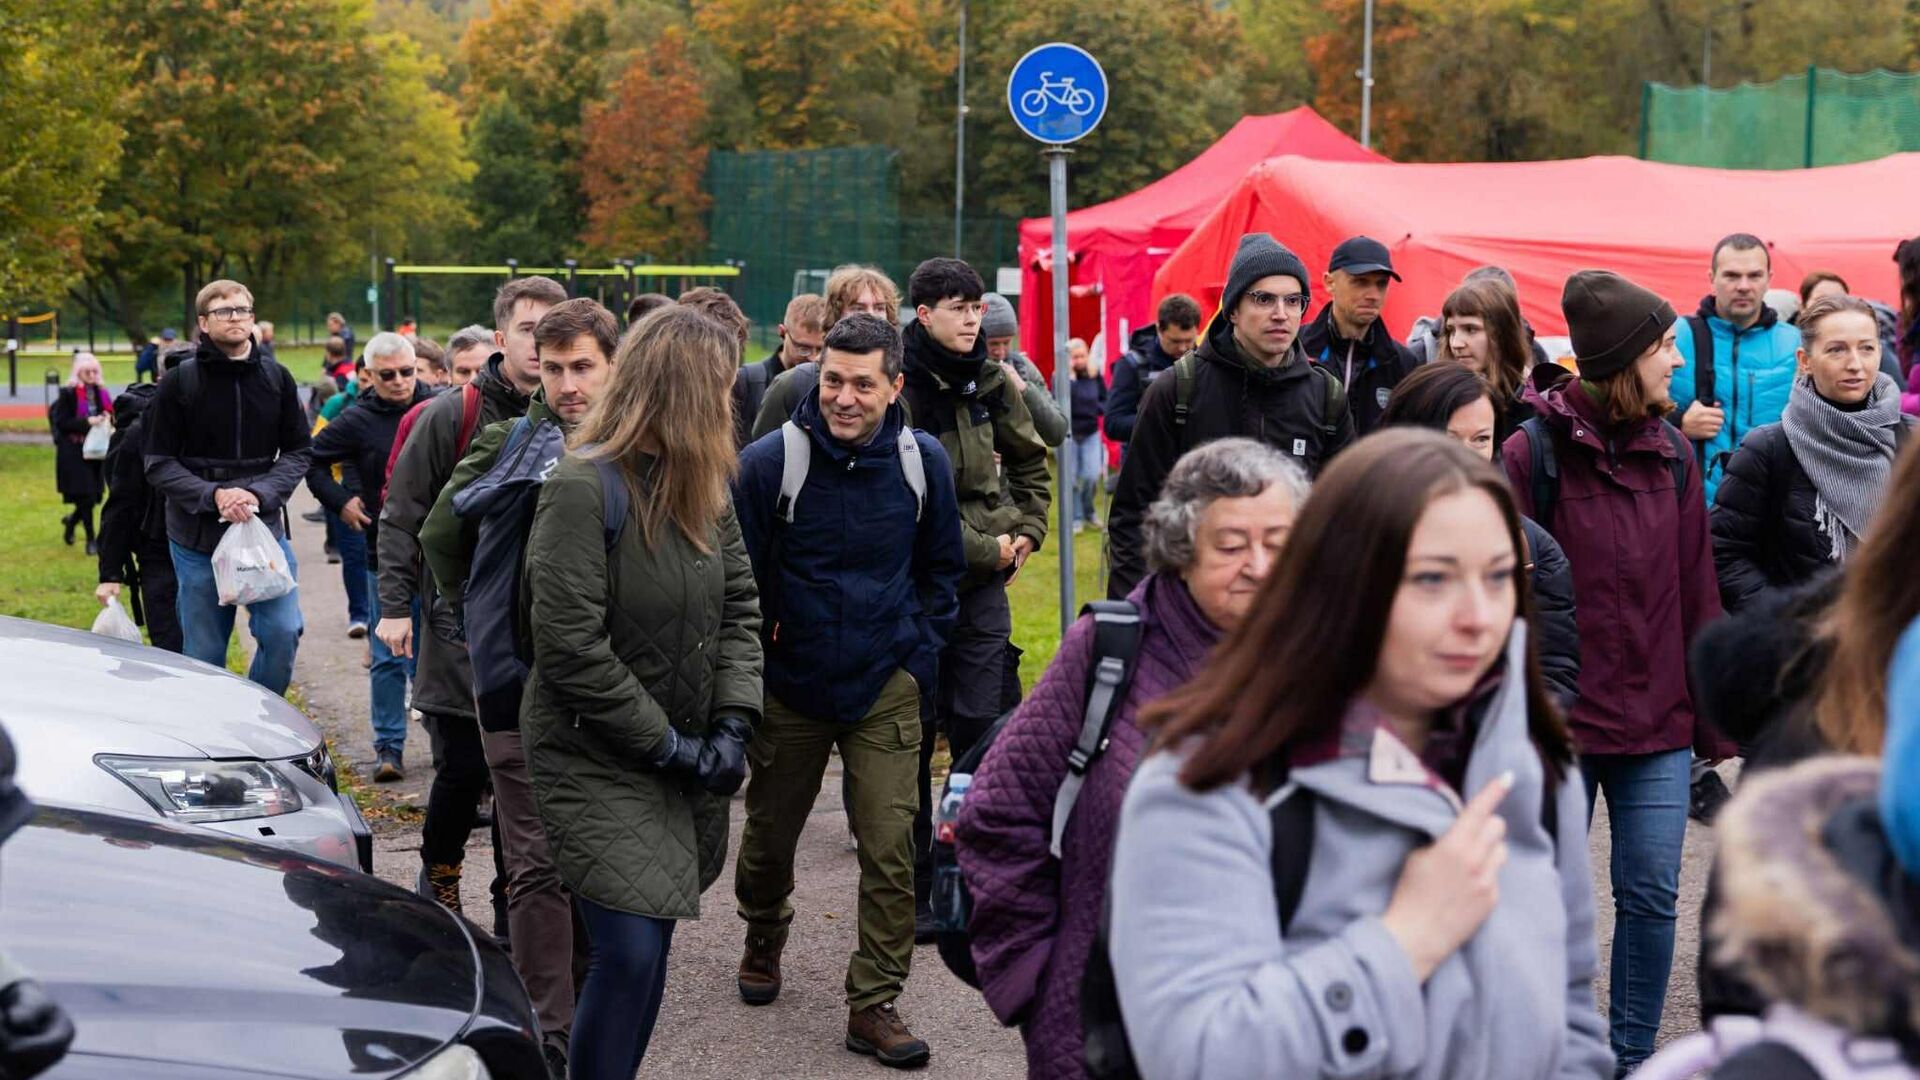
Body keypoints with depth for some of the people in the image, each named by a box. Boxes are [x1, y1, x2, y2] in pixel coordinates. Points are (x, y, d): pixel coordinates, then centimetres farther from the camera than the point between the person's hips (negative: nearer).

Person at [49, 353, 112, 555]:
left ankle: (71, 520, 38)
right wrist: (86, 422, -21)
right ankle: (91, 540, 4)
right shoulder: (68, 394, -8)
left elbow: (108, 416, 18)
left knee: (94, 495, 9)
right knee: (85, 496, -6)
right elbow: (61, 423, -12)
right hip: (74, 453, -6)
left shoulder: (101, 393, 8)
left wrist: (107, 422, -5)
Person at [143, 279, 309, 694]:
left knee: (283, 631, -10)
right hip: (197, 536, -1)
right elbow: (160, 465, -2)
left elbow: (296, 453, 7)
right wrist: (213, 495, -17)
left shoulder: (276, 379, 6)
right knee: (204, 652, 5)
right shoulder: (179, 383, -1)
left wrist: (260, 494, -12)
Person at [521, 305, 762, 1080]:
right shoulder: (583, 487, -17)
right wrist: (669, 745, -14)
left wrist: (732, 723, -5)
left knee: (647, 948, 10)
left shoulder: (702, 485, 7)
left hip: (682, 756, 7)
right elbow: (570, 648, -20)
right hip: (596, 760, -7)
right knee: (630, 952, -13)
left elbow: (739, 605, 9)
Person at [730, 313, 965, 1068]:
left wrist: (919, 659, 2)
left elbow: (942, 570, 8)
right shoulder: (771, 461, -13)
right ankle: (764, 934, 46)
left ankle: (874, 1004, 4)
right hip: (789, 686, 0)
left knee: (891, 848, -7)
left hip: (885, 689, 1)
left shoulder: (923, 462, -5)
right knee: (770, 832, 15)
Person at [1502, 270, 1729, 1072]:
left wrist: (1714, 719, 7)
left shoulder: (1673, 456, 5)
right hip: (1559, 720, -4)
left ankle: (1634, 1058, 20)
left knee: (1652, 894, 5)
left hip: (1657, 724, 4)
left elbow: (1697, 594, 7)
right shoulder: (1532, 453, -9)